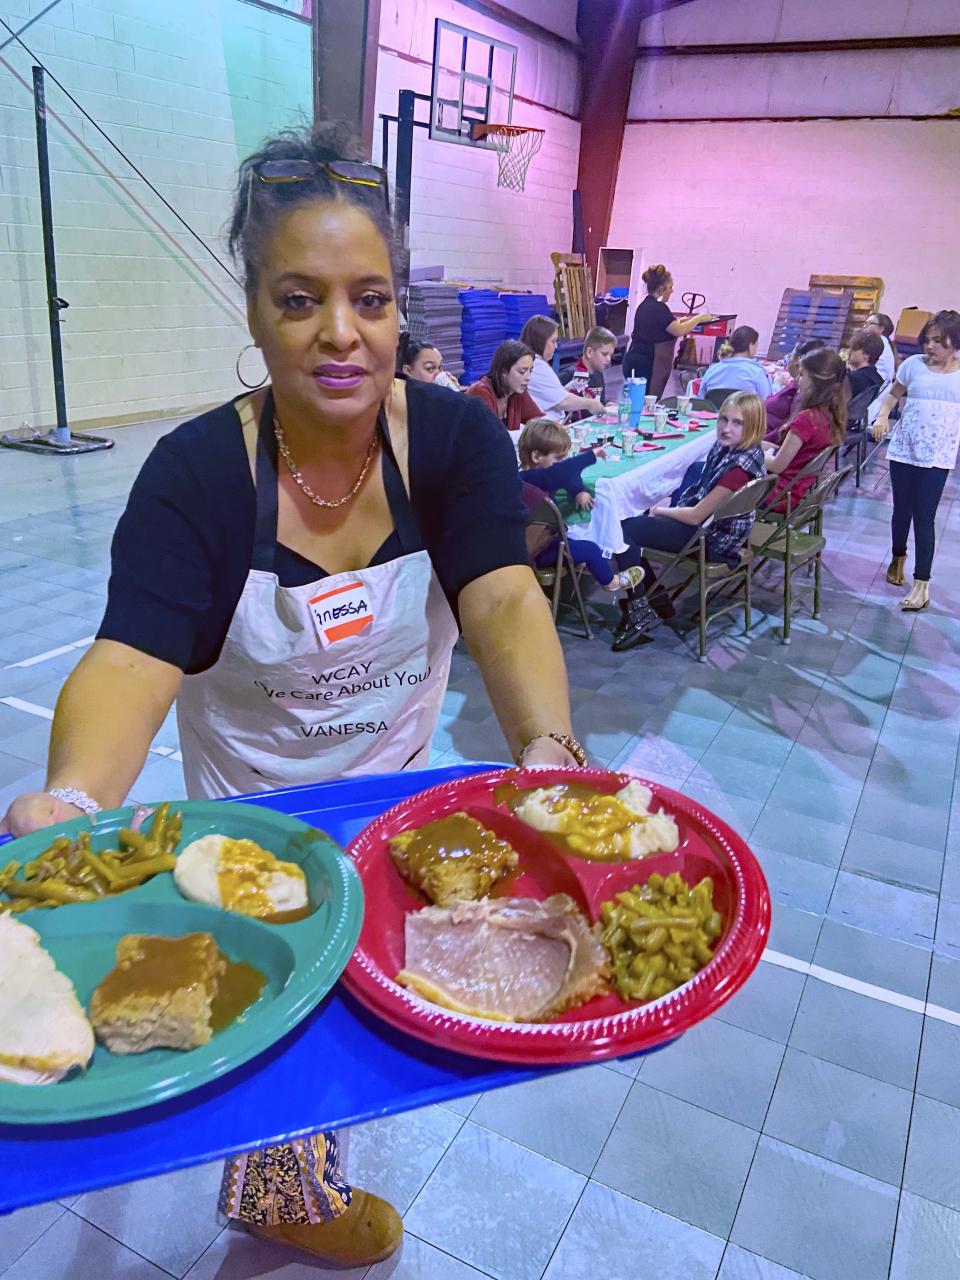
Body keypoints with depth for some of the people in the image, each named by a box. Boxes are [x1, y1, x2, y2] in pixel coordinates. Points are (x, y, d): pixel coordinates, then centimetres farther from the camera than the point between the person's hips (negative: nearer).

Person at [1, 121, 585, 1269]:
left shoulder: (457, 438, -18)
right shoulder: (195, 473, -23)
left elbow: (502, 599, -30)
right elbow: (131, 660, -32)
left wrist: (548, 748, -49)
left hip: (400, 783, 4)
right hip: (254, 810, -3)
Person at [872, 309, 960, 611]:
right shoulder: (914, 364, 2)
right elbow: (894, 394, 14)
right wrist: (882, 416, -4)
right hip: (903, 449, 2)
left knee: (924, 516, -6)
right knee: (902, 509, 13)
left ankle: (922, 583, -2)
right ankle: (898, 556, 41)